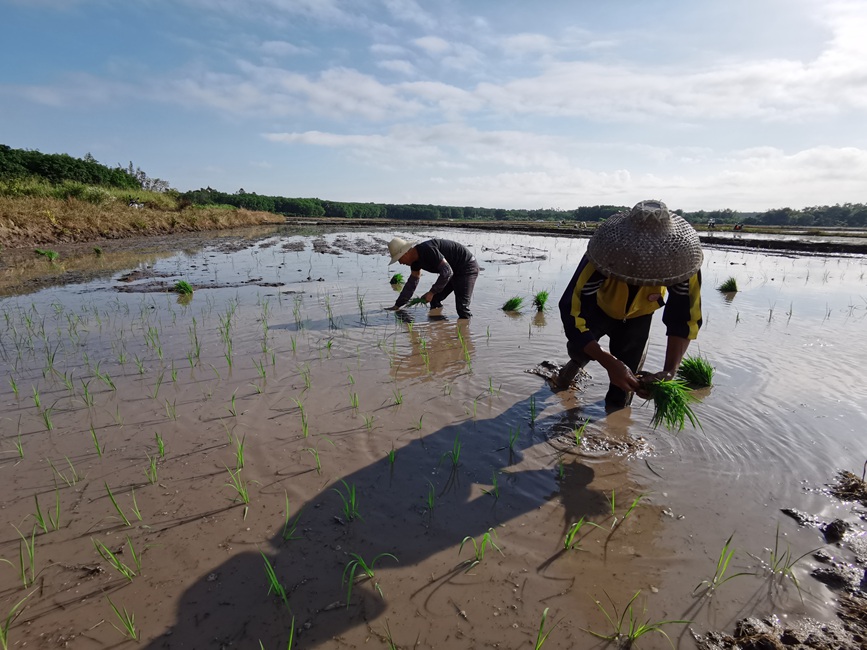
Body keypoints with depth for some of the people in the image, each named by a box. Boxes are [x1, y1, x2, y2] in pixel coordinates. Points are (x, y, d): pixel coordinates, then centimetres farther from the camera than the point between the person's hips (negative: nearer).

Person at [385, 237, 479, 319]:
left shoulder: (428, 250, -29)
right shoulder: (415, 260, 2)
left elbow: (447, 272, -32)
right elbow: (411, 283, 10)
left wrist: (432, 292, -25)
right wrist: (397, 306, 9)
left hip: (467, 267, -10)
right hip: (454, 271, 10)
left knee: (462, 307, -16)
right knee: (434, 300, 8)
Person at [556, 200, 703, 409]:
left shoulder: (680, 263, -37)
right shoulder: (602, 260, -45)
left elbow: (685, 320, -30)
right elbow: (572, 313, -47)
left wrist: (670, 371, -45)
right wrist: (610, 364, -58)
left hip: (638, 315, 1)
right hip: (599, 306, -1)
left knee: (624, 384, -8)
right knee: (579, 349, -23)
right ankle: (577, 362, 15)